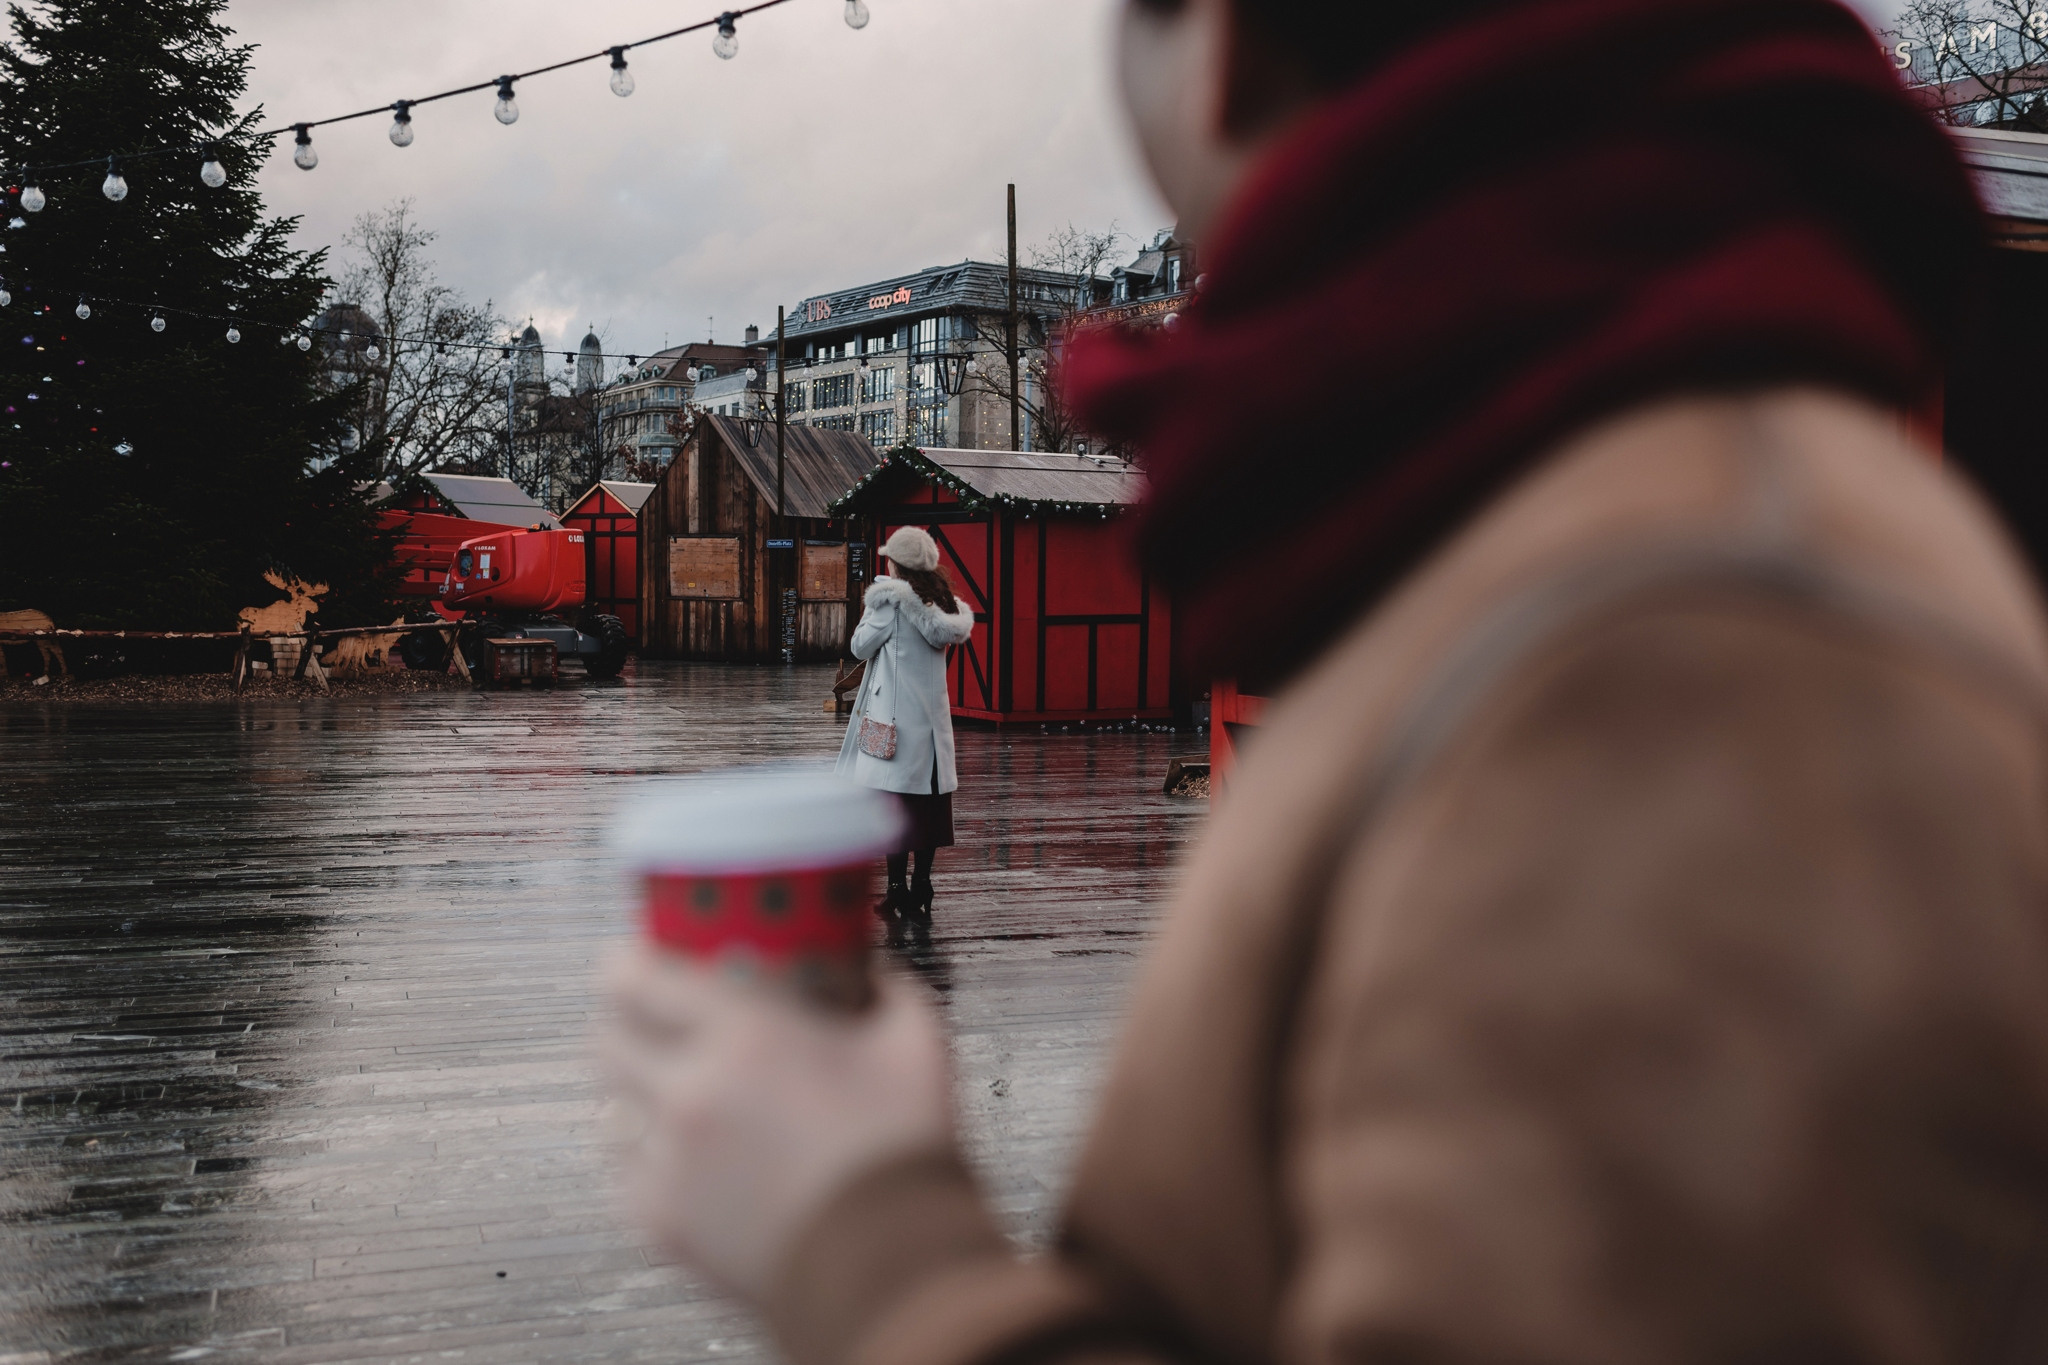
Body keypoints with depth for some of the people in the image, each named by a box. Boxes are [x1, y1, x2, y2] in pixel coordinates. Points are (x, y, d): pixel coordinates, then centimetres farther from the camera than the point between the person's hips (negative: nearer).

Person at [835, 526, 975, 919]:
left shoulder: (891, 598, -10)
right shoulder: (943, 602, 7)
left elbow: (860, 646, -6)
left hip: (895, 717, -6)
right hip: (933, 714, 6)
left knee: (896, 803, -3)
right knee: (929, 803, 9)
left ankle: (897, 891, -3)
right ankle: (921, 891, 13)